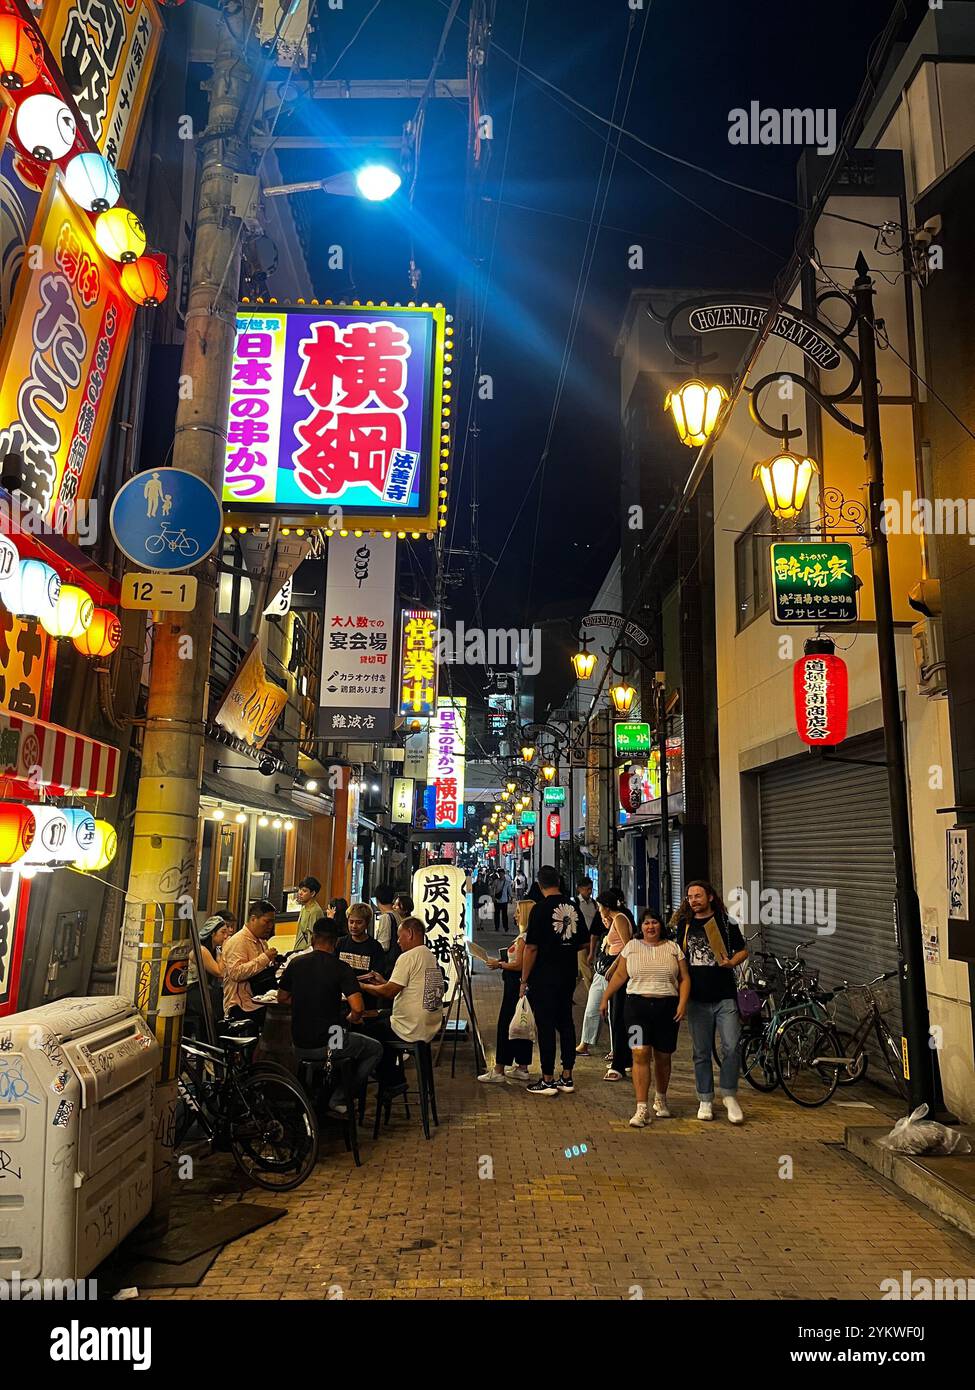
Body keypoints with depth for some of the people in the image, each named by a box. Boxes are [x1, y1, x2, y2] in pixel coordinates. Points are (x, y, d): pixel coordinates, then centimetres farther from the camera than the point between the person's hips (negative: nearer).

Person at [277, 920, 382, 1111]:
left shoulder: (295, 963, -1)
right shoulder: (341, 968, -14)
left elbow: (282, 998, 13)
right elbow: (358, 1008, -21)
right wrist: (352, 1019, 0)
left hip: (299, 1047, 5)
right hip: (327, 1045, -5)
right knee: (376, 1049, 16)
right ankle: (340, 1099, 11)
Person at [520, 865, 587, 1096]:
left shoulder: (540, 909, -14)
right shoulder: (573, 907, 5)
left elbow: (531, 948, -15)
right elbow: (581, 942, 14)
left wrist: (524, 980, -9)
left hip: (544, 978, -6)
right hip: (568, 975, 6)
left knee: (545, 1026, 0)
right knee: (565, 1023, 13)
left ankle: (547, 1081, 6)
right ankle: (567, 1077, 18)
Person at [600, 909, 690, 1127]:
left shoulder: (673, 948, 6)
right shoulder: (631, 946, 7)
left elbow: (684, 979, 5)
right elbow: (619, 975, 11)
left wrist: (682, 1003, -7)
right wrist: (605, 999, 10)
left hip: (667, 1007, 1)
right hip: (637, 1005, -1)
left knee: (663, 1057, 10)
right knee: (640, 1054, -10)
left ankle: (660, 1099, 33)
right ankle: (642, 1109, -8)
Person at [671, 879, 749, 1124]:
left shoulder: (726, 922, 1)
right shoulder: (684, 925, 8)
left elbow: (743, 950, 7)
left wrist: (731, 962, -14)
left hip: (725, 996, -2)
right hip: (697, 998, 2)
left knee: (731, 1047, -7)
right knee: (701, 1053, 8)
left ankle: (729, 1096, 11)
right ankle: (705, 1100, 19)